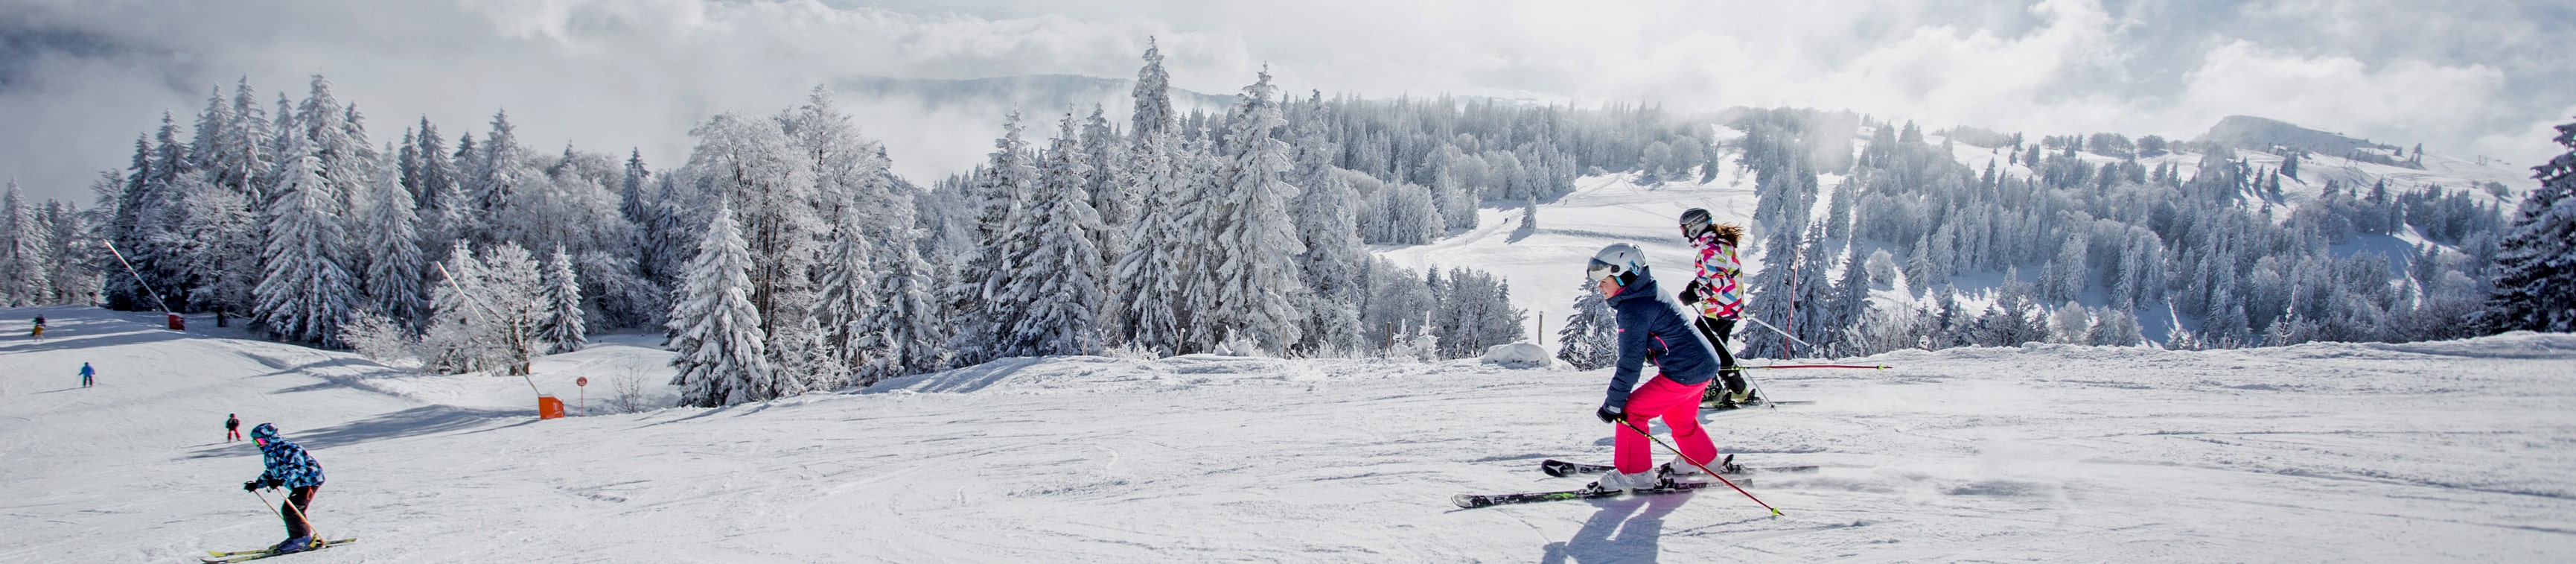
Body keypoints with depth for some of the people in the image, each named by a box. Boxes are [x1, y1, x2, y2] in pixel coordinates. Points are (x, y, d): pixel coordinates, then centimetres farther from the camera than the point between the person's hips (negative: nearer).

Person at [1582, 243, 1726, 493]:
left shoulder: (1634, 309, -20)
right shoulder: (1649, 293, 9)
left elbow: (1630, 362, -21)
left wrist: (1613, 404, -16)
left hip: (1684, 373, -10)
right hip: (1704, 363, 10)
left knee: (1630, 411, -6)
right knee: (1678, 417, 29)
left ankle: (1634, 474, 3)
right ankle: (1701, 462, 47)